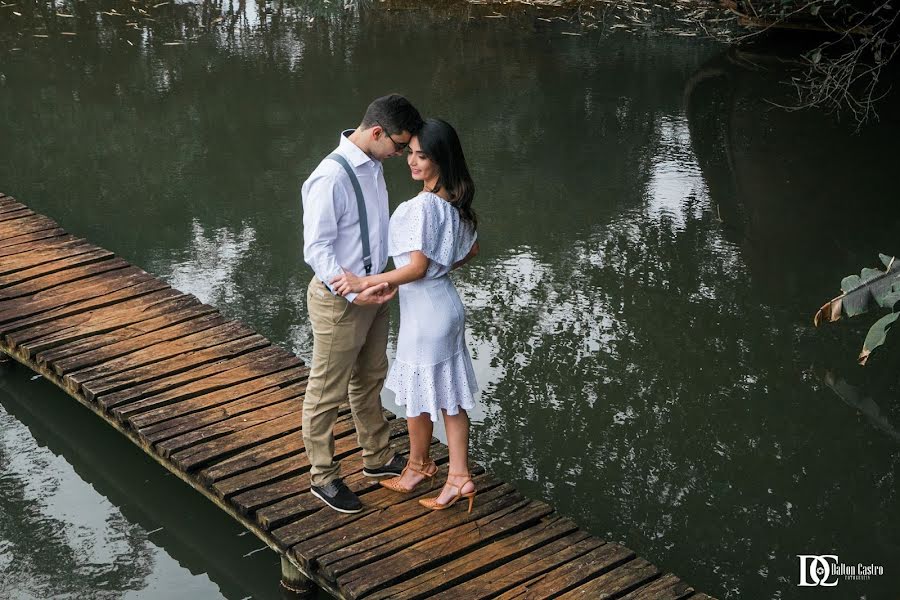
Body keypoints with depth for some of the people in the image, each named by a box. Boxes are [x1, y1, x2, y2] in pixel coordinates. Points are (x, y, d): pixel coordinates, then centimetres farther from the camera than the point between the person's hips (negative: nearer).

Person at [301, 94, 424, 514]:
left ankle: (377, 458, 42)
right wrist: (353, 292, -30)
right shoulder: (331, 178, -26)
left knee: (370, 379, 24)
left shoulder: (372, 165, 2)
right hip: (339, 300, -9)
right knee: (328, 392, 7)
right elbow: (316, 249, -24)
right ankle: (323, 477, 23)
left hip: (371, 291, 9)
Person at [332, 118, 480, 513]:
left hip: (425, 309, -9)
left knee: (418, 393, 11)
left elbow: (417, 267, -25)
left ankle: (418, 466, 32)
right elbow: (471, 250, 14)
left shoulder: (424, 205, -24)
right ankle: (459, 476, 19)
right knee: (448, 393, 13)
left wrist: (365, 282, -25)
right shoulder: (454, 200, 4)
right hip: (446, 304, 9)